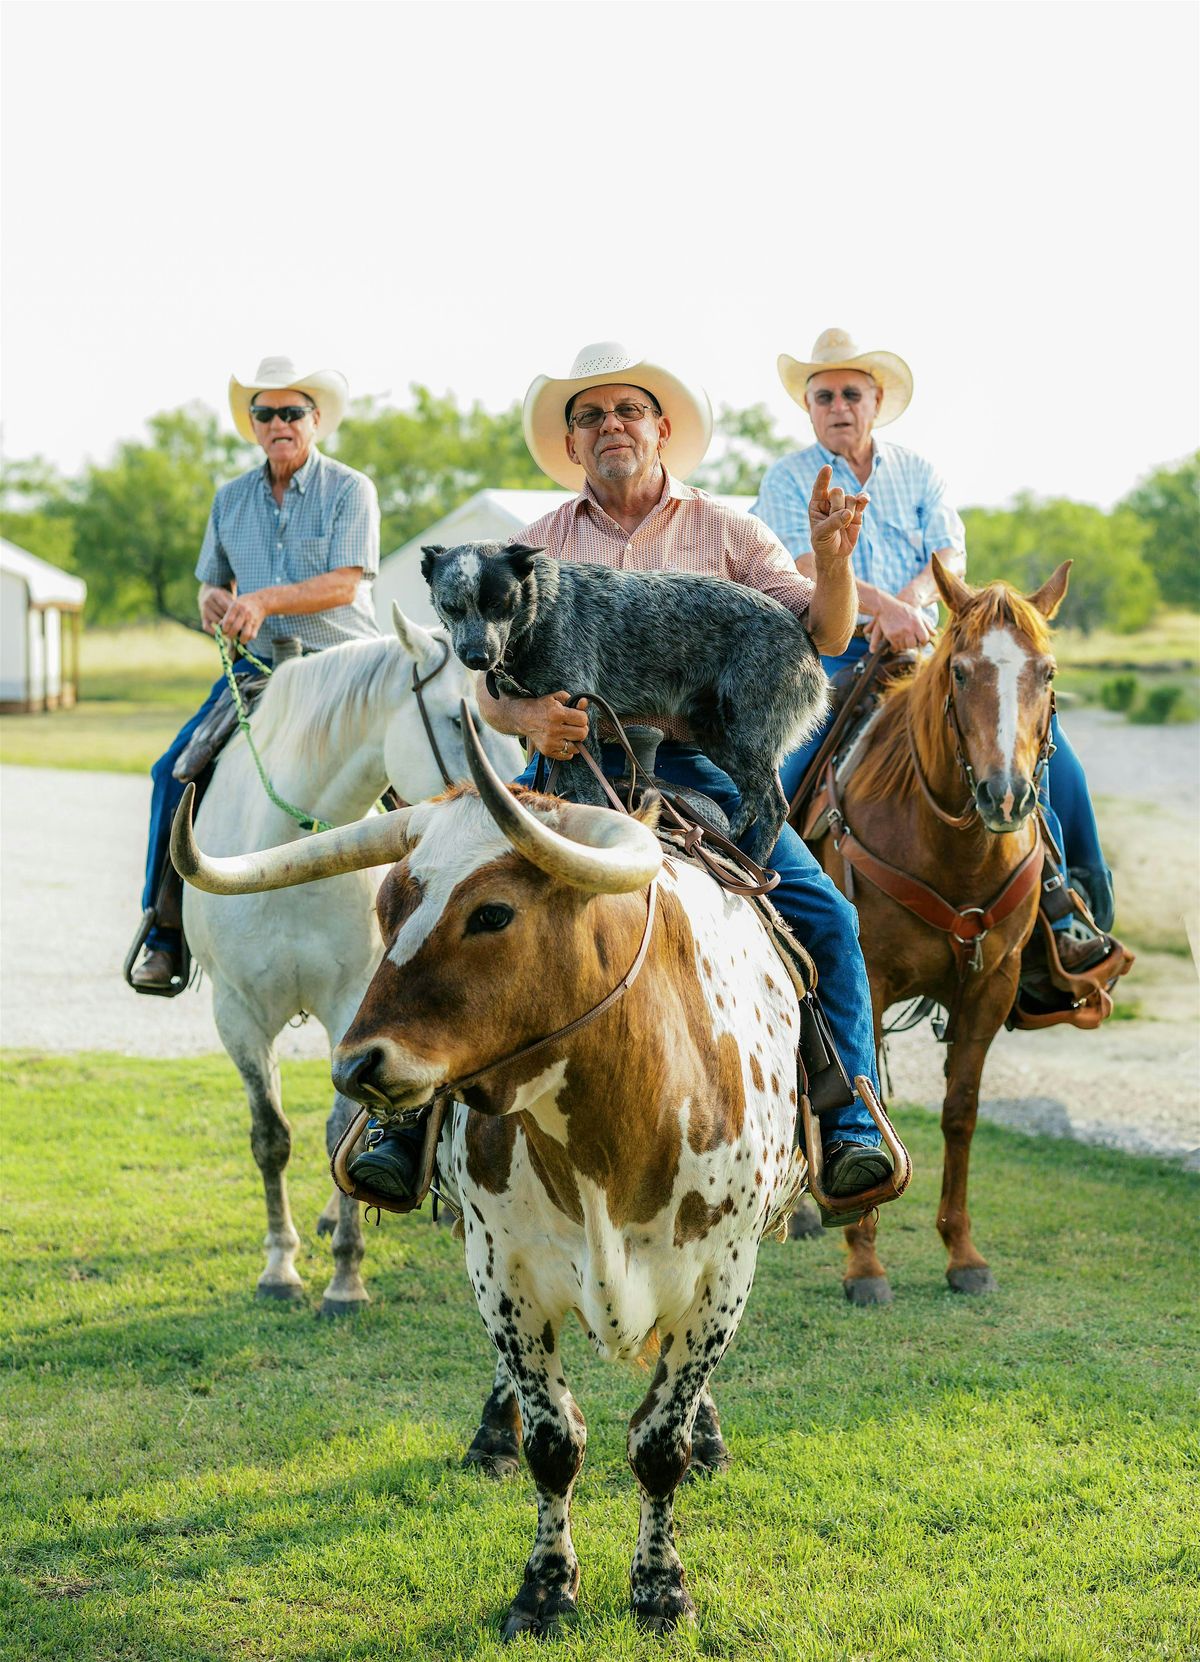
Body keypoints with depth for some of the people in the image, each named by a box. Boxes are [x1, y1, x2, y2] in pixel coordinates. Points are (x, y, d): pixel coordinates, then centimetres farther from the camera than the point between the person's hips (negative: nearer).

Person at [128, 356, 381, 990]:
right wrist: (213, 600, -2)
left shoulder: (350, 490, -2)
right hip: (257, 665, 4)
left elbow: (345, 583, -13)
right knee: (176, 770, -13)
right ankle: (165, 933, -6)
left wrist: (264, 600, -23)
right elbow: (211, 582, 22)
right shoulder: (231, 499, 13)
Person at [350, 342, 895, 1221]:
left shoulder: (725, 531, 12)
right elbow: (490, 685, 11)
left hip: (694, 768, -1)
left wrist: (832, 557, -17)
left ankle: (847, 1125, -10)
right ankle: (410, 1123, -11)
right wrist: (527, 715, -13)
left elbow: (824, 637, 5)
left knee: (825, 917, -21)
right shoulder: (540, 546, 15)